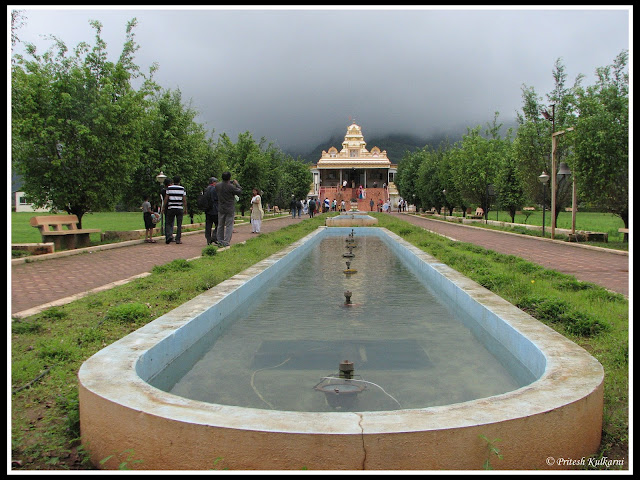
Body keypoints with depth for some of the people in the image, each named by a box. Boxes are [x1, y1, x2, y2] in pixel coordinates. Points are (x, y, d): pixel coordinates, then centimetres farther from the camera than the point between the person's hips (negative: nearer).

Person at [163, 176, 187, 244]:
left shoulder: (169, 188, 2)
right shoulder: (182, 189, 2)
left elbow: (166, 199, 1)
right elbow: (184, 200, 1)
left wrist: (164, 207, 10)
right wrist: (185, 209, 8)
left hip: (171, 208, 0)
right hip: (180, 209, 0)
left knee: (169, 223, 9)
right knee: (179, 225, 4)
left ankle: (169, 235, -11)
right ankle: (178, 239, 3)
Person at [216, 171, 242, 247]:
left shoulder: (217, 186, -2)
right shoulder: (231, 187, -18)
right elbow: (239, 191, -4)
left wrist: (230, 182, 20)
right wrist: (236, 184, 11)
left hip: (221, 209, 5)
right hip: (230, 210, -5)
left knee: (220, 226, 13)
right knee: (229, 226, 1)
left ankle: (220, 241, 18)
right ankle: (226, 242, -3)